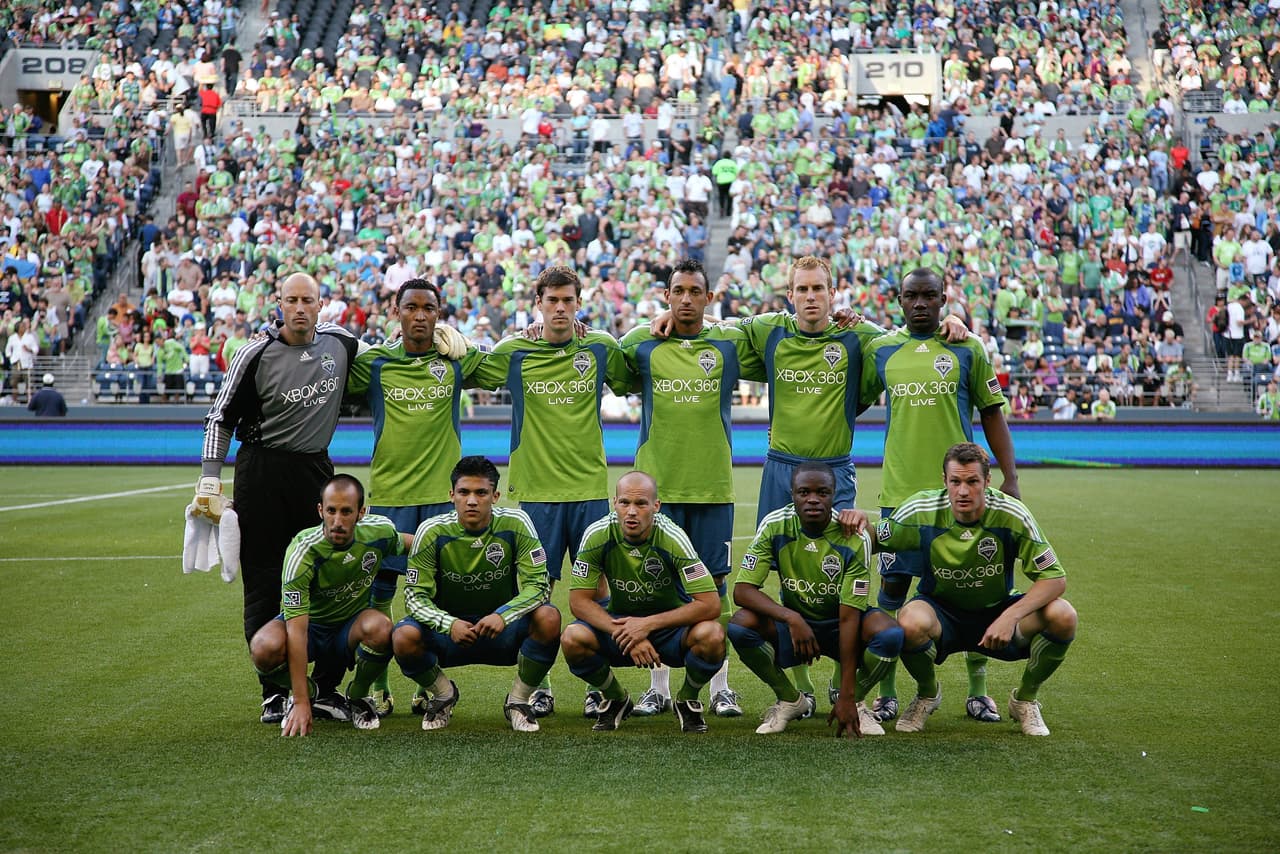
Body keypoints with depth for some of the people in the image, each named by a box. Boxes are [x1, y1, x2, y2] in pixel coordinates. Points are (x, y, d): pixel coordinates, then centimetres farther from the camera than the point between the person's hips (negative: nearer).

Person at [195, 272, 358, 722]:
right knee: (265, 583, 0)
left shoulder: (340, 342, 2)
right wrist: (210, 481, -8)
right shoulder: (257, 354, -9)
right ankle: (275, 693, 8)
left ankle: (326, 687, 11)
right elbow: (221, 418, -2)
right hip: (263, 471, -3)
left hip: (317, 469, 4)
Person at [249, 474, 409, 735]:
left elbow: (405, 546, 10)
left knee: (379, 628, -35)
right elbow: (297, 631, -32)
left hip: (351, 626, 2)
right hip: (308, 623, -2)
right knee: (265, 648, -36)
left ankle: (357, 697, -3)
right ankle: (305, 693, 0)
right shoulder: (302, 552, -29)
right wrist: (302, 703, -37)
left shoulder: (380, 531, -18)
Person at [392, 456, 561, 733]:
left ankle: (518, 699, -4)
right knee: (404, 637, -30)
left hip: (504, 632, 0)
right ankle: (443, 693, 5)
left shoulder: (515, 524, -13)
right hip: (448, 628, 0)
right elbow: (415, 595, -12)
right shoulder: (432, 531, -13)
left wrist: (503, 615, -33)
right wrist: (450, 624, -32)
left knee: (548, 618, -30)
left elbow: (538, 584, -15)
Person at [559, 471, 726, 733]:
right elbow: (579, 600, -13)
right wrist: (623, 633, -26)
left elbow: (710, 604, -25)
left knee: (711, 635, -33)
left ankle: (687, 701, 1)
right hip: (619, 621, 2)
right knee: (572, 638, -28)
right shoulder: (597, 536, -17)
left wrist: (648, 624, -29)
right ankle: (615, 699, 4)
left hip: (671, 624, -2)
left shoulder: (673, 538, -23)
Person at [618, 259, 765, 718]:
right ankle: (658, 688, 13)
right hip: (657, 485, 0)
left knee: (714, 582, 4)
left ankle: (720, 686, 12)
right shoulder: (639, 344, 4)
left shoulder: (730, 344, 4)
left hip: (713, 485, 0)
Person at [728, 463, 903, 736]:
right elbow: (742, 590, -19)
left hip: (838, 626, -1)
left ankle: (855, 702, -2)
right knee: (739, 624, -29)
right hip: (792, 622, 1)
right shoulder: (775, 526, -16)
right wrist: (791, 618, -37)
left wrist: (847, 697, -27)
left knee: (890, 634, -33)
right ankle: (791, 700, -3)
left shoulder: (854, 539, -21)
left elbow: (848, 617, -24)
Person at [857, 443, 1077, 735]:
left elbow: (1055, 578, -18)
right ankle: (927, 695, 0)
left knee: (1062, 616, -27)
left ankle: (1025, 700, 3)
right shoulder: (922, 511, -16)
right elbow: (870, 540, -2)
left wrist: (1010, 616, -32)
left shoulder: (1012, 514, -19)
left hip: (997, 613, 1)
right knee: (911, 621, -37)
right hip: (941, 613, -1)